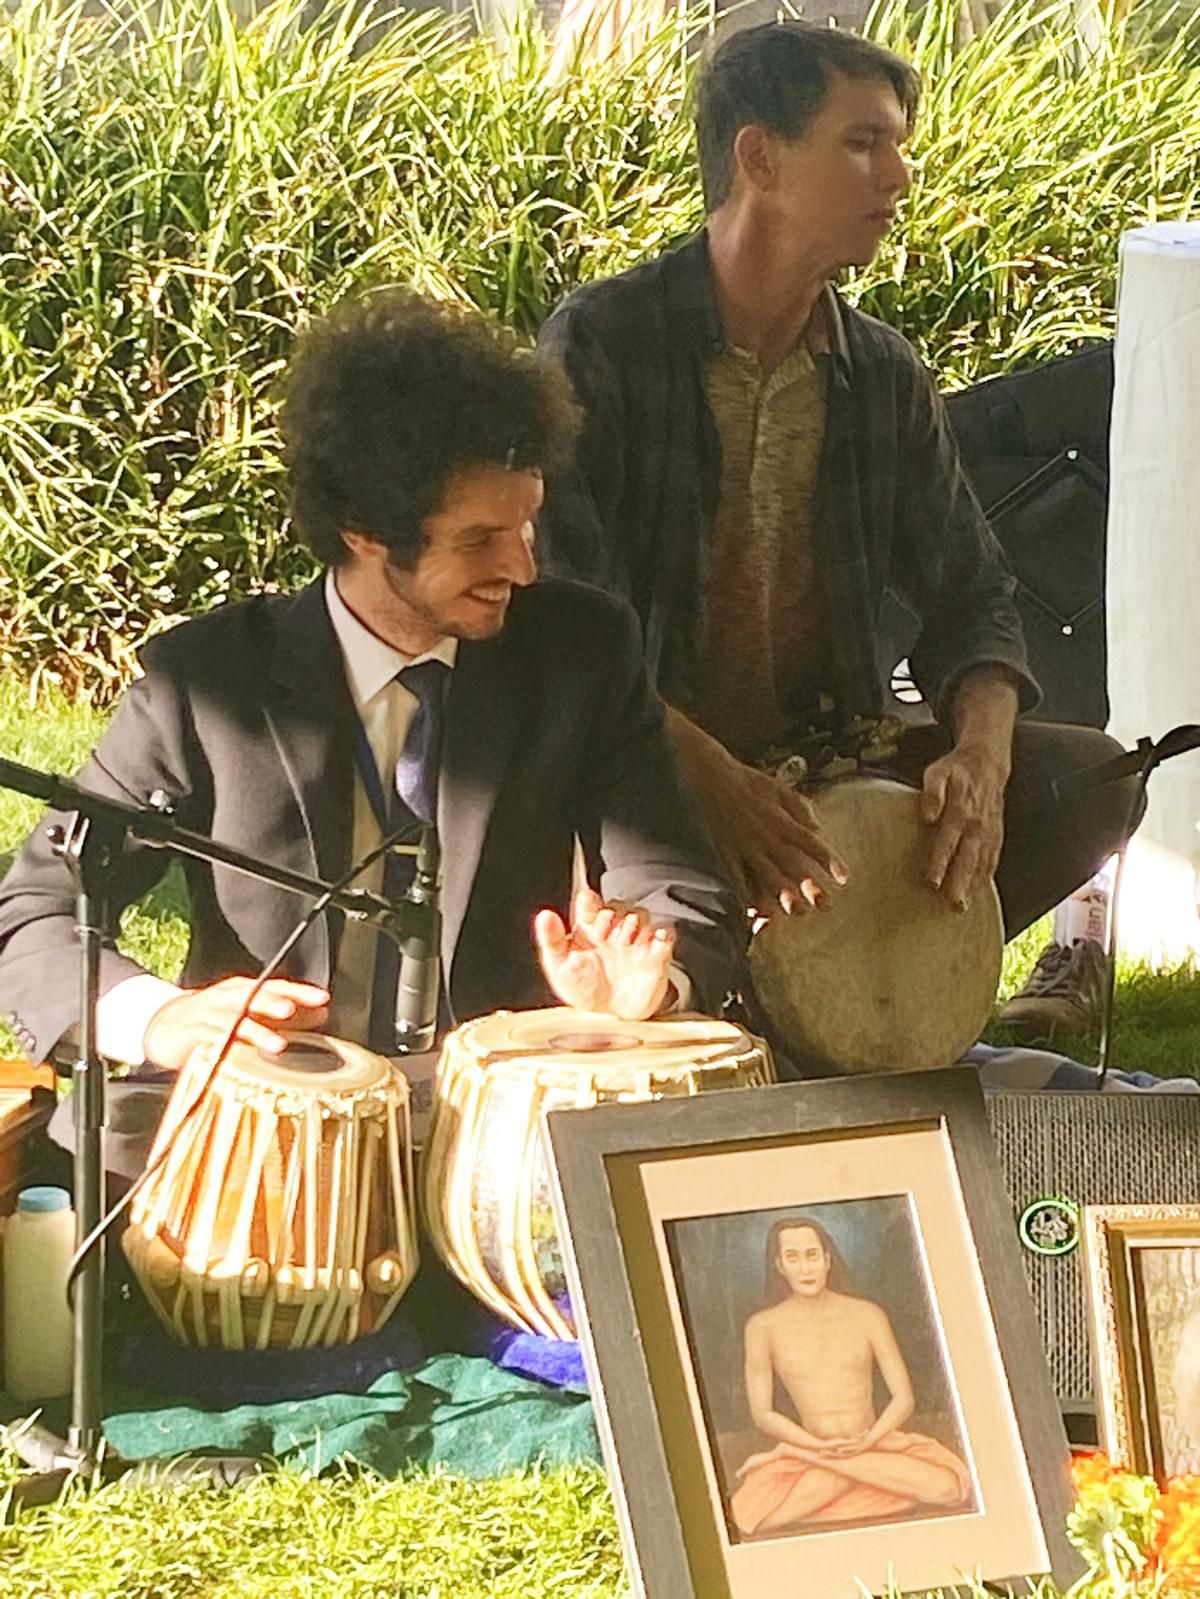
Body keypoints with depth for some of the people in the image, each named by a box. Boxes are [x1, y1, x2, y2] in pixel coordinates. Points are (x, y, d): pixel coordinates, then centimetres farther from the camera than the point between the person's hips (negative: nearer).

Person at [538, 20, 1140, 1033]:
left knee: (1093, 780, -13)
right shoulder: (599, 344, -10)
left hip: (833, 757, 5)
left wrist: (981, 755, -16)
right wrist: (712, 777, -33)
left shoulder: (883, 375, 7)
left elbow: (970, 596, 8)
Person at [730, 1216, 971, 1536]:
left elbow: (903, 1398, 1)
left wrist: (867, 1443, -16)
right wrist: (821, 1446, -14)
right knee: (750, 1516, -34)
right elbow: (762, 1414, 1)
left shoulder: (867, 1315, 4)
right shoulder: (763, 1327, 2)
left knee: (947, 1487, -31)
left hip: (875, 1443, 2)